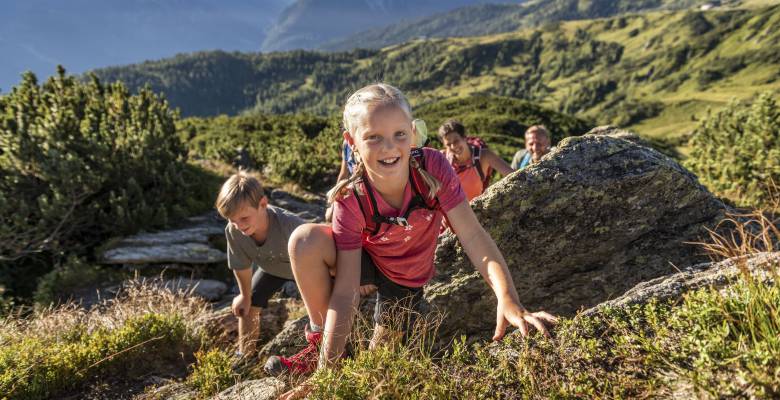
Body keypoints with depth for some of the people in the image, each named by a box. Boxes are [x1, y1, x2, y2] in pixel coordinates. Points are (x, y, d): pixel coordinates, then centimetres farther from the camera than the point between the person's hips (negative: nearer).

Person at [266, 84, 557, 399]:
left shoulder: (432, 167, -30)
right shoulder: (351, 200, -31)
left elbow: (473, 235, -31)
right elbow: (345, 292, -32)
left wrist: (508, 299, -46)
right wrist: (326, 371, -36)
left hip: (407, 279, 2)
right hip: (365, 260, -1)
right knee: (305, 240, -32)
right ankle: (319, 339, -8)